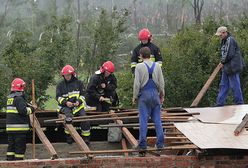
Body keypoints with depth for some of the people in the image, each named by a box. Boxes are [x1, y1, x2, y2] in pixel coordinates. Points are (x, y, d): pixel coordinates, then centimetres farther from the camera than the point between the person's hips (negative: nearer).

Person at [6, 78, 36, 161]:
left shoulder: (10, 98, 15)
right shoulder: (19, 98, -14)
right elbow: (23, 110, -23)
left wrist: (29, 106, 11)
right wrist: (32, 108, -8)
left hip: (10, 127, 9)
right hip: (19, 127, -9)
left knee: (11, 146, 13)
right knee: (20, 147, -2)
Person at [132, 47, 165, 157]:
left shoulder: (139, 67, -6)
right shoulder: (157, 66, 5)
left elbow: (137, 84, -8)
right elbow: (161, 83, 7)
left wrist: (134, 97, 1)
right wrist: (161, 95, 17)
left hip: (144, 95, -3)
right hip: (155, 94, 3)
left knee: (143, 120, -2)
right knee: (157, 120, 6)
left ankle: (142, 144, -4)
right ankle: (160, 144, 4)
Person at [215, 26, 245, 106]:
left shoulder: (230, 40, -17)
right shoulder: (224, 41, 15)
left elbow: (229, 55, -21)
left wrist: (222, 62, -8)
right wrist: (222, 62, 8)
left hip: (232, 67, -10)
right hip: (226, 68, 10)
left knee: (235, 86, -4)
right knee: (223, 85, 11)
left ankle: (239, 103, 3)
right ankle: (220, 104, 15)